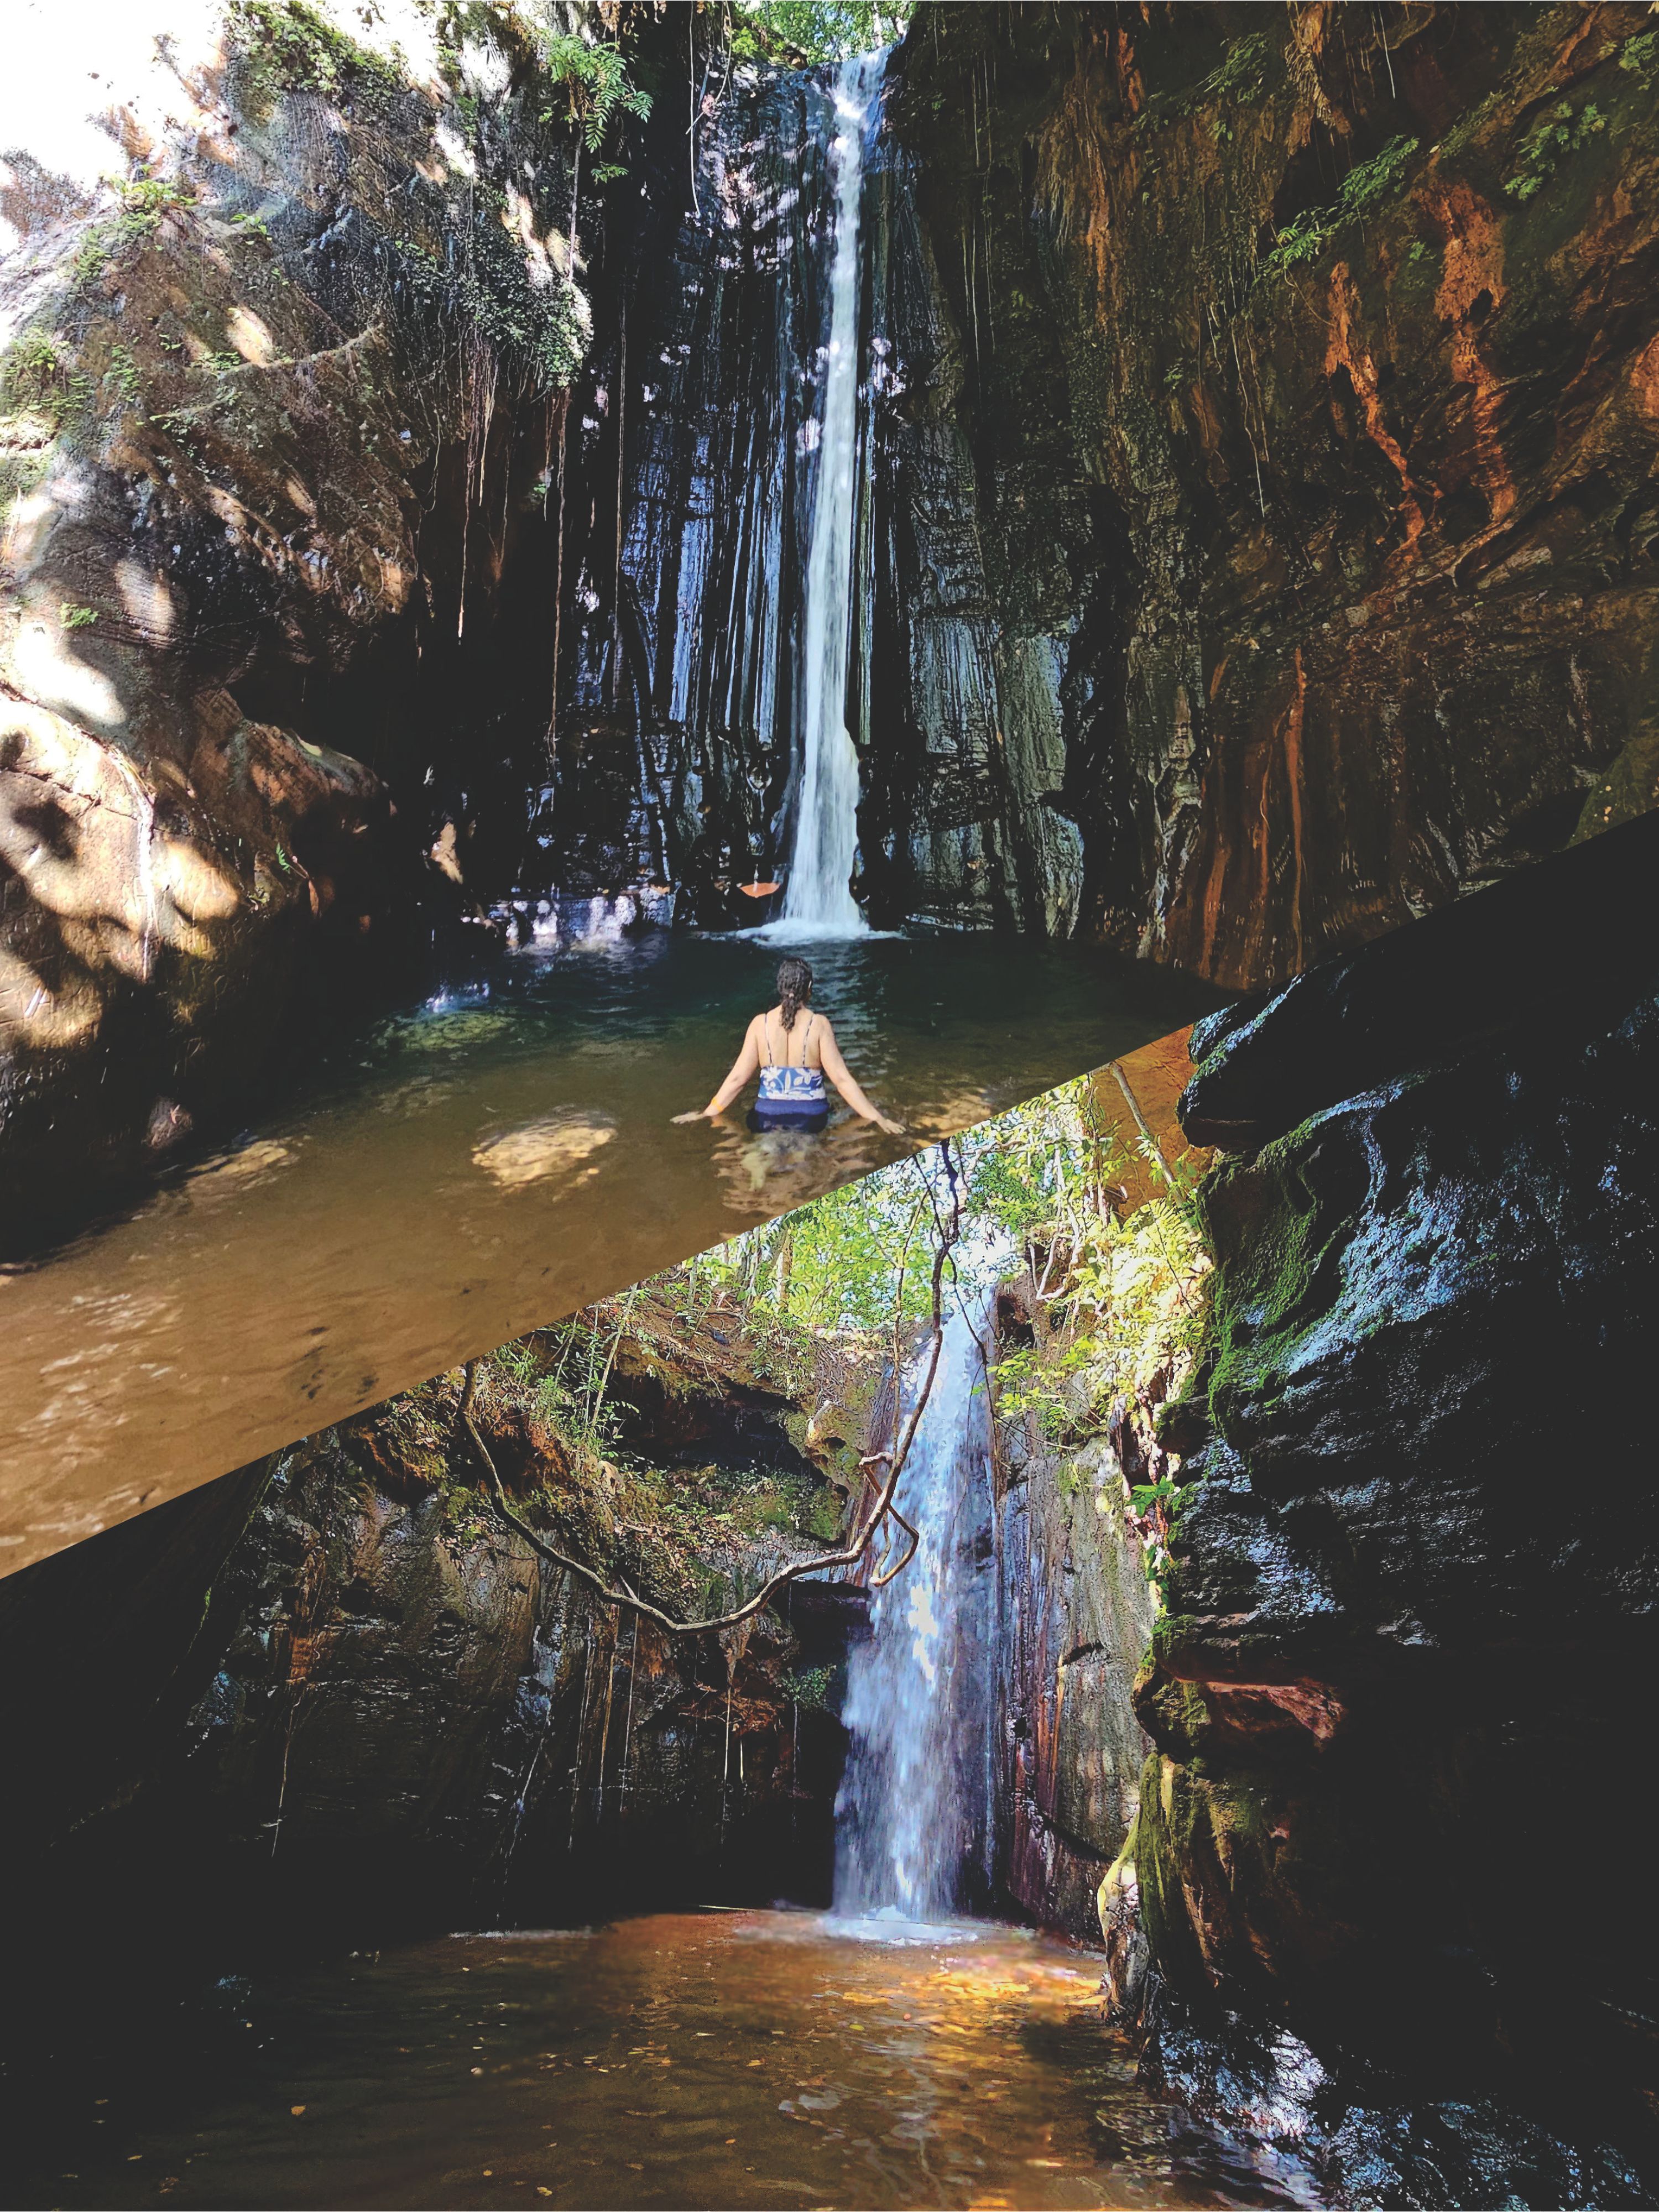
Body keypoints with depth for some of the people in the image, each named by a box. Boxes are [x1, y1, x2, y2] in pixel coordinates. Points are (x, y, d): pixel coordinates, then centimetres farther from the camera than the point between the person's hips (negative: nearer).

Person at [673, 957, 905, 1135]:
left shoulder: (760, 1023, -3)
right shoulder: (818, 1024, -8)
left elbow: (738, 1078, -1)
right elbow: (842, 1079, -11)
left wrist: (706, 1114, 9)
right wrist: (879, 1119, -7)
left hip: (767, 1119, 1)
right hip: (811, 1119, -1)